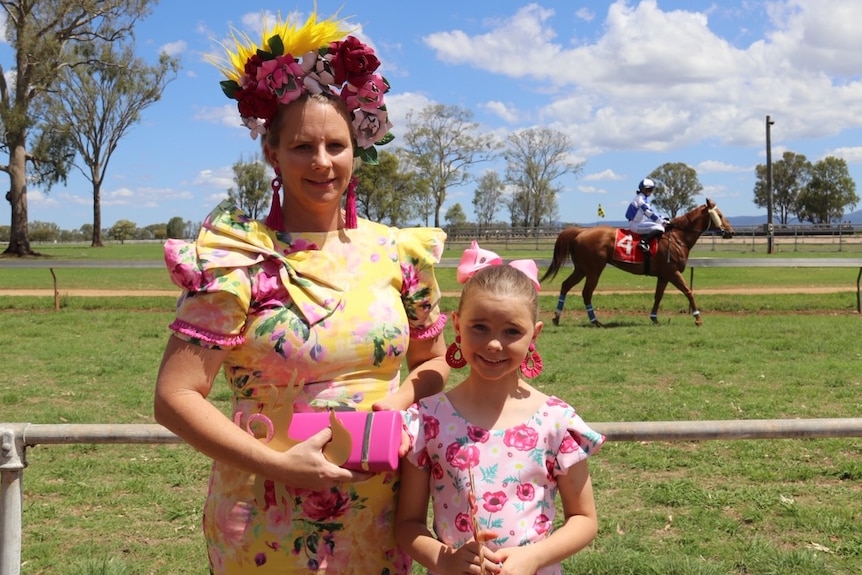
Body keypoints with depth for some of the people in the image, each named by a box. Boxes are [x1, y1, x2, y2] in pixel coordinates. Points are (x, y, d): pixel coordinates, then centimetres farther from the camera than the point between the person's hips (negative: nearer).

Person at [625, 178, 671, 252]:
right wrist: (662, 222, -16)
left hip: (640, 223, 11)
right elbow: (650, 214, -18)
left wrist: (663, 219, 11)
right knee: (659, 228, -22)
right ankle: (643, 242, -22)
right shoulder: (640, 199, -14)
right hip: (636, 225, -11)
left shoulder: (644, 199, 17)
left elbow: (652, 212, 20)